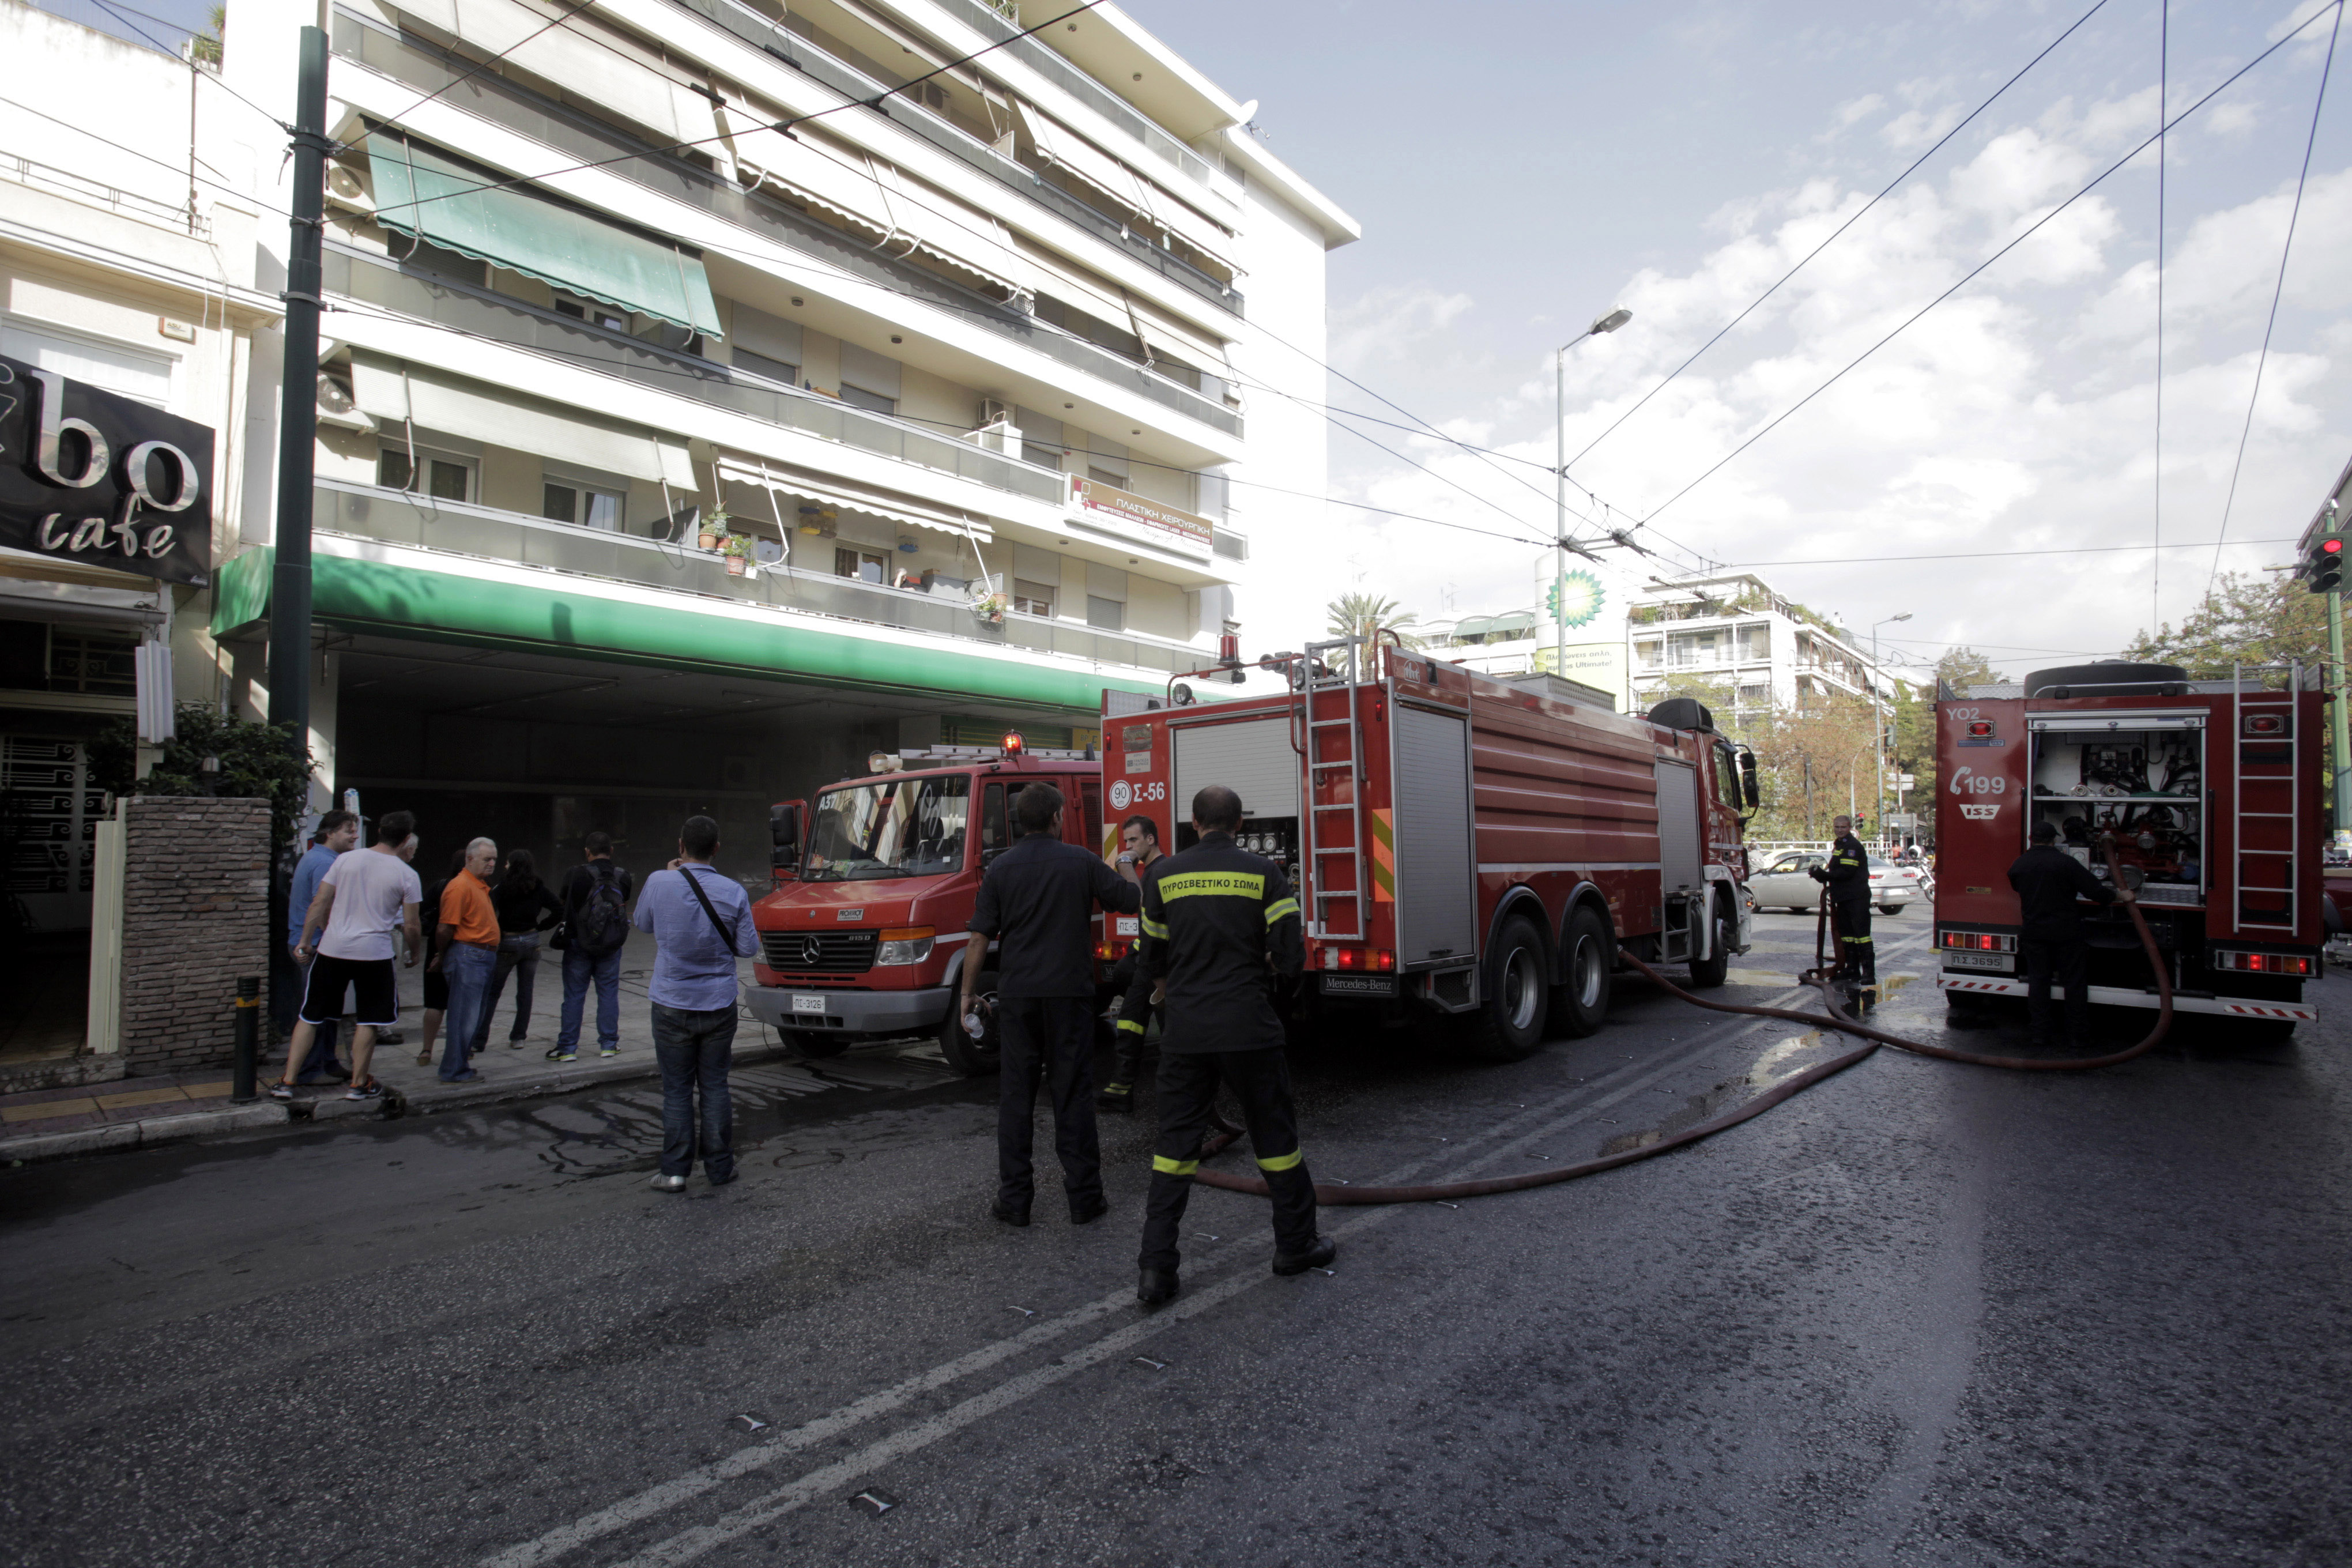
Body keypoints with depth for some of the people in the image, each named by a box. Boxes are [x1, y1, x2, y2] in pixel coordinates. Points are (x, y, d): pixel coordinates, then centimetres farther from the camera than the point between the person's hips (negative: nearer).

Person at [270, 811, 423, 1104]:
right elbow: (410, 927, -1)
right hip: (374, 953, -3)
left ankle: (287, 1082, 15)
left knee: (309, 1016, 12)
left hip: (332, 948, 3)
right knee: (368, 1021, 10)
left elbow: (319, 904, 3)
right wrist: (414, 955, 15)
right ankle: (359, 1084, 16)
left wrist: (304, 942, 12)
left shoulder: (345, 860, 2)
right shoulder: (406, 875, -4)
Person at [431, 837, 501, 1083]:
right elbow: (446, 929, -17)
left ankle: (458, 1064, 25)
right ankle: (455, 1072, 2)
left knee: (473, 1016, 15)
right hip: (467, 957, -10)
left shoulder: (482, 886, 17)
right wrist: (444, 956, -4)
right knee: (464, 1017, -5)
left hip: (485, 958, 10)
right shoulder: (460, 886, -14)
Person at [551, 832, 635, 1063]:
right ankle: (609, 1044, 14)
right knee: (609, 994, 10)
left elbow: (564, 905, 2)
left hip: (578, 943, -2)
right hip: (611, 946, 2)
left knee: (574, 996, 6)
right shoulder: (623, 877, -4)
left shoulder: (575, 875, -12)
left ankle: (568, 1048, 10)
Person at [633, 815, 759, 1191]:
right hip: (719, 1005, 1)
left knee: (677, 1091, 8)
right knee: (715, 1087, 10)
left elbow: (643, 923, 10)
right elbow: (747, 948, -3)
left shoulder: (659, 883, -11)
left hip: (673, 1006, -1)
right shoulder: (733, 891, -9)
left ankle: (675, 1171, 11)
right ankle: (720, 1168, 17)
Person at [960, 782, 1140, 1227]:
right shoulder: (1082, 862, -3)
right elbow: (1134, 902, 5)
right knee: (1074, 1095, 5)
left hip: (1017, 994, 1)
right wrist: (1123, 874, 25)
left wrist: (968, 995, 8)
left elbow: (979, 940, 0)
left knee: (1016, 1095, 9)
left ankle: (1014, 1199, 11)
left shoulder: (1001, 868, 1)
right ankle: (1084, 1197, 10)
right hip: (1069, 991, -1)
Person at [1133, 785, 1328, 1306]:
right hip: (1249, 1030, -1)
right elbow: (1291, 958, -7)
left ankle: (1156, 1268, 7)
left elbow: (1153, 962, 7)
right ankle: (1296, 1244, 27)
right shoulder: (1263, 873, -4)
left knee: (1175, 1144, 8)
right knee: (1274, 1135, 13)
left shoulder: (1164, 875, 1)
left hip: (1186, 1033, 2)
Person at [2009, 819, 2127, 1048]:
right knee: (2074, 981, 8)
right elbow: (2094, 890, -10)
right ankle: (2076, 1033, 11)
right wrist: (2120, 896, 8)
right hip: (2065, 931, -2)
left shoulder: (2020, 864, 1)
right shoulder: (2065, 862, -10)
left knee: (2038, 980, 8)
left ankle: (2039, 1032, 8)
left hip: (2033, 932, 3)